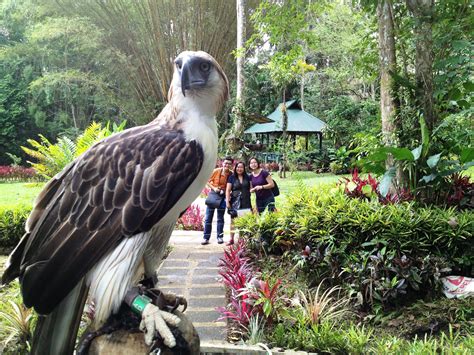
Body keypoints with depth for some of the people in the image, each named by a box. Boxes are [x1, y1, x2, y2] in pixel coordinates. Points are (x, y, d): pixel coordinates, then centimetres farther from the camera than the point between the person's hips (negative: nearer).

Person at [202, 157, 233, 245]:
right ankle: (206, 238, 7)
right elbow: (207, 182, -3)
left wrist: (225, 191, -12)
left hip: (223, 196, 1)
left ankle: (220, 237, 20)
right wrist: (214, 188, -15)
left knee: (220, 218, 11)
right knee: (208, 217, 1)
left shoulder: (231, 174, -8)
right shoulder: (216, 171, -11)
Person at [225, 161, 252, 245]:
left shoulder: (247, 177, 12)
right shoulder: (232, 177, 5)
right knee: (233, 220, -2)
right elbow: (228, 190, 1)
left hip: (245, 202, 2)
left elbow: (251, 188, 22)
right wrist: (227, 201, -7)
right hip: (235, 201, -2)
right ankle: (231, 239, 3)